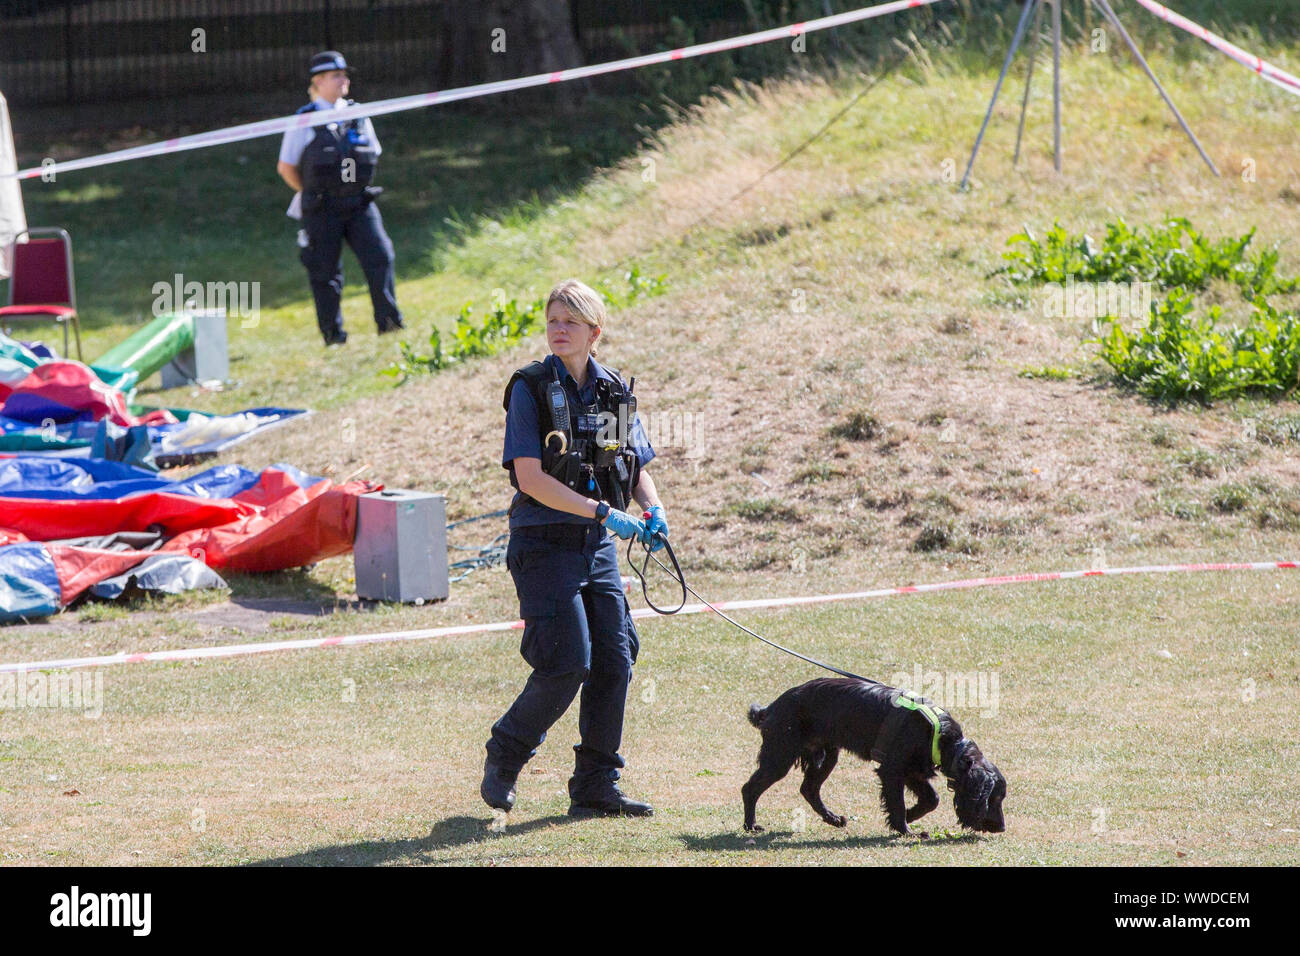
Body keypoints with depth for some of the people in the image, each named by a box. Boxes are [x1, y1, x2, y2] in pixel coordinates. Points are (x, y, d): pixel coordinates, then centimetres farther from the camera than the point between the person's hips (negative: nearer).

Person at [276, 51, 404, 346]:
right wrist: (313, 195, 7)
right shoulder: (305, 122, -4)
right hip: (322, 210, -3)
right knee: (325, 271, 1)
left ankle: (388, 320, -8)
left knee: (379, 256, -11)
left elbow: (372, 154, 22)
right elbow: (286, 168, 3)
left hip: (359, 203, 3)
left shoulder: (357, 116, 8)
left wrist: (355, 187, 14)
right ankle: (332, 333, 11)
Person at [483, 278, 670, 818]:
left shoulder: (614, 392, 8)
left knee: (614, 661, 1)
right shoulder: (531, 389, -8)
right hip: (544, 544, -5)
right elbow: (530, 478, -16)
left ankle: (596, 788, 11)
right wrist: (603, 511, -22)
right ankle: (505, 755, 11)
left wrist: (653, 511, -5)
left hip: (597, 547, 6)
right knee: (567, 662, -13)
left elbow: (638, 468, 17)